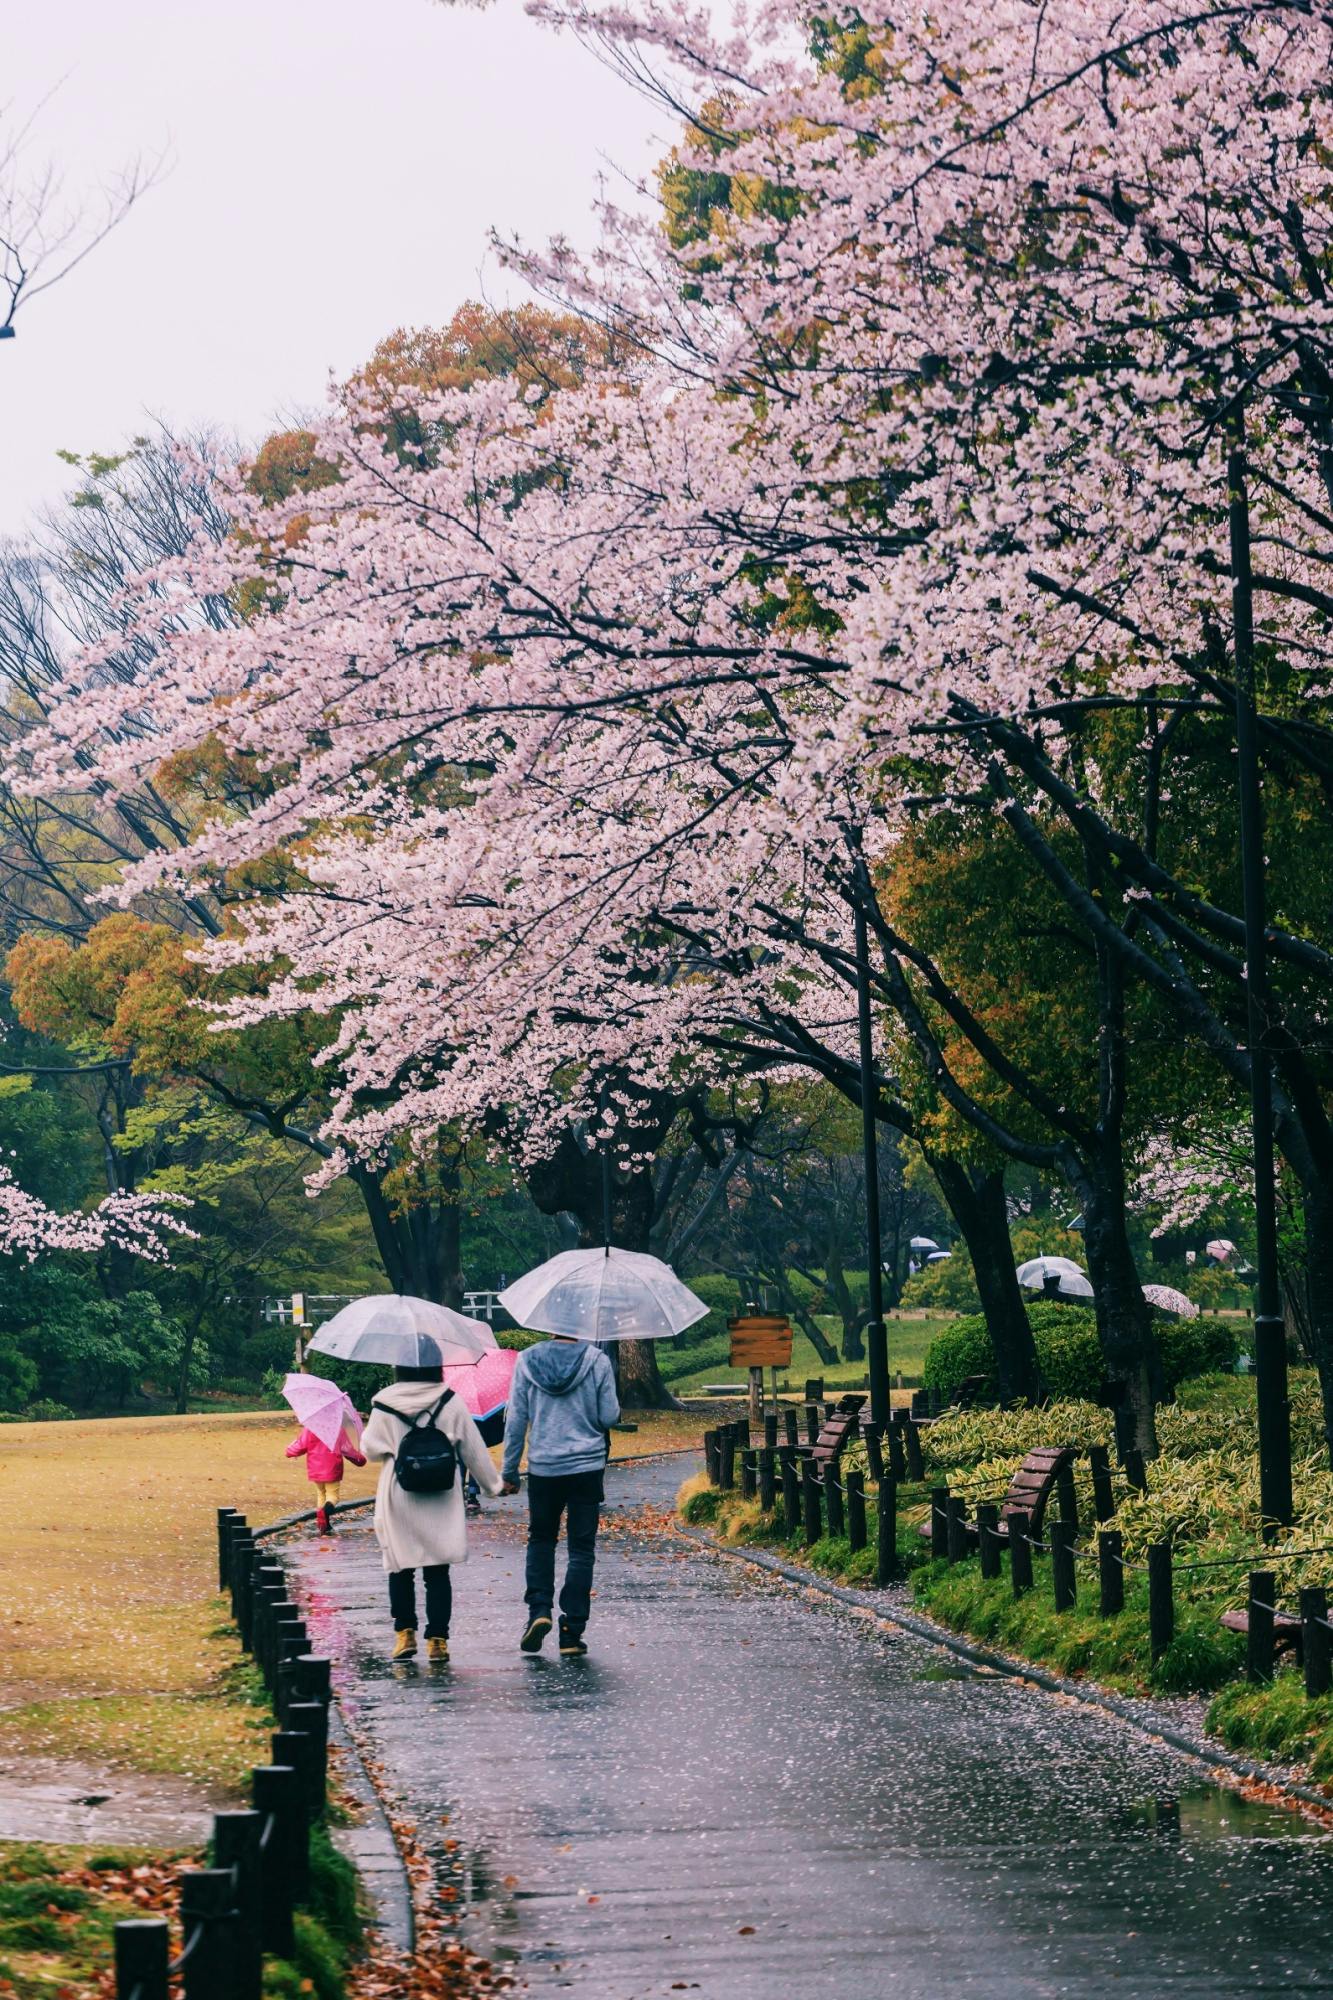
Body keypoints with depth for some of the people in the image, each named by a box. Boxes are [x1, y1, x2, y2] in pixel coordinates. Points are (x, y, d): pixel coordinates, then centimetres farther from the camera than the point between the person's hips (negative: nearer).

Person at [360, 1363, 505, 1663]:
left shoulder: (384, 1405, -7)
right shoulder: (451, 1402, -5)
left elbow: (370, 1449, 3)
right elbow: (473, 1449, 1)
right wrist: (493, 1483, 13)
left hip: (398, 1499, -1)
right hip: (441, 1501, 1)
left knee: (401, 1570, 13)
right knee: (438, 1572, 4)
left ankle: (405, 1633, 10)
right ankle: (437, 1639, 1)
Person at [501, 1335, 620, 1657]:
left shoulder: (527, 1360, -2)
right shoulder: (597, 1361, -6)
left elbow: (516, 1420, 1)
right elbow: (610, 1417, -5)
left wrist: (510, 1471, 8)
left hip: (543, 1468, 1)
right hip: (587, 1467, -1)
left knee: (540, 1539, 20)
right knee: (581, 1549, 5)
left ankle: (539, 1609, 1)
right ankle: (571, 1632, 1)